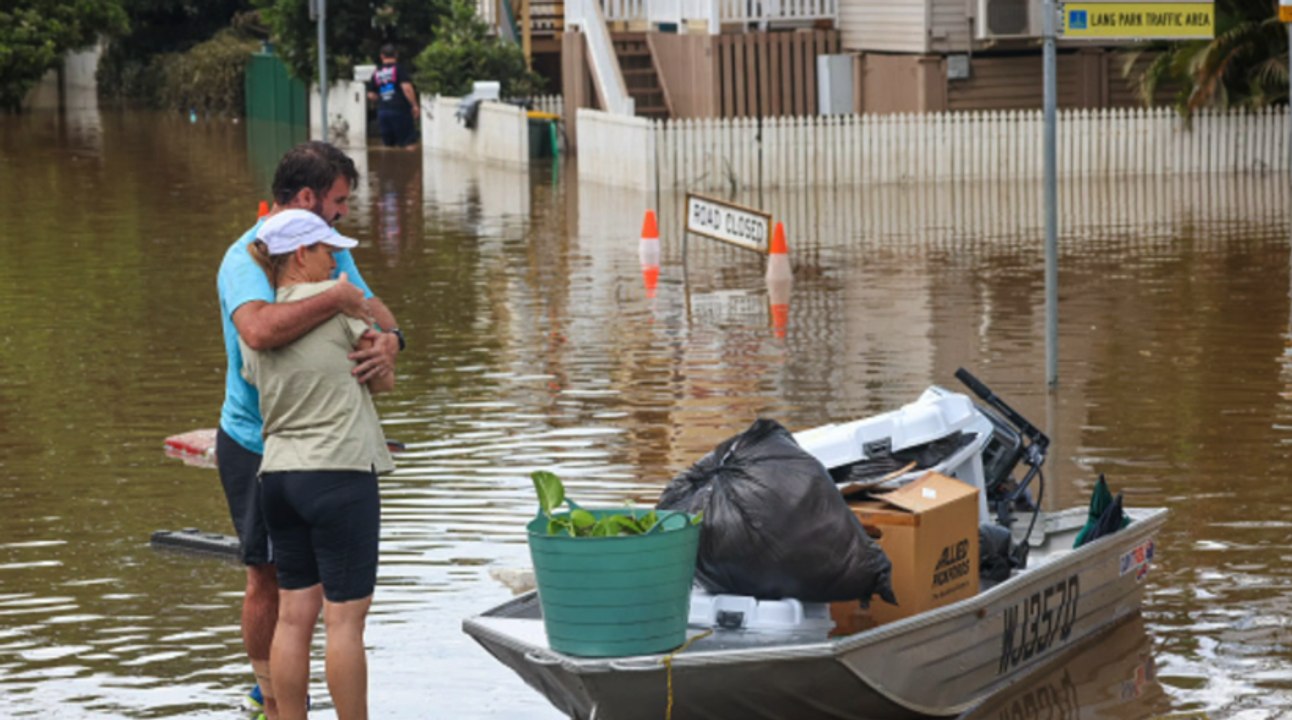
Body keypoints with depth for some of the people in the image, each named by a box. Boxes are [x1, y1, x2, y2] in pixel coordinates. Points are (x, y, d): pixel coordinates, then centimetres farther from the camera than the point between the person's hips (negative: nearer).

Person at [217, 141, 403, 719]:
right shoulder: (246, 260, -23)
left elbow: (373, 308, 0)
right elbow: (259, 329, -43)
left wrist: (389, 338, -25)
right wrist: (339, 299, -34)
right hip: (256, 442, -8)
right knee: (268, 575, 2)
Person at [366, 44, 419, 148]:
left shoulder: (376, 73, 12)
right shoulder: (400, 68, -4)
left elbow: (371, 95, 13)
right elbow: (407, 87, -17)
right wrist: (415, 105, -11)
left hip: (382, 111, 5)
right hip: (400, 110, -5)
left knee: (388, 144, 10)